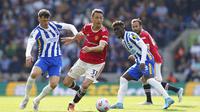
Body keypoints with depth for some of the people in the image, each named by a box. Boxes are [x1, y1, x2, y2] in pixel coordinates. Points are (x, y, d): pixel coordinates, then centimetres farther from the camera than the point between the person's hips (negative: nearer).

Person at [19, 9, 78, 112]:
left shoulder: (54, 25, 1)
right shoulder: (37, 31, -13)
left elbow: (70, 26, 11)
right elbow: (30, 43, -33)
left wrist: (76, 34, -10)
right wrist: (28, 55, -53)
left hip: (56, 60, 3)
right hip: (43, 59, -3)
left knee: (53, 84, -15)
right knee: (34, 73, -33)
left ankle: (37, 100, 11)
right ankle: (26, 98, -13)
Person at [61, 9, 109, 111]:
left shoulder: (104, 32, -21)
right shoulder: (87, 27, -5)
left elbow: (101, 47, -37)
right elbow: (79, 36, 17)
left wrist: (90, 49, -56)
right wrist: (73, 38, -5)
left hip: (96, 64, -5)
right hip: (82, 61, 5)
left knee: (85, 85, -22)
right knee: (66, 82, 7)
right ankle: (81, 91, 37)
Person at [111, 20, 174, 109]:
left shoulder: (130, 35, -8)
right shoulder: (123, 40, 19)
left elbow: (143, 46, -18)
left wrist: (142, 61, -27)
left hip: (146, 60, -10)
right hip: (139, 62, 10)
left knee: (148, 79, -31)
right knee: (123, 78, 8)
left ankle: (167, 99, -37)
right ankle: (119, 103, 8)